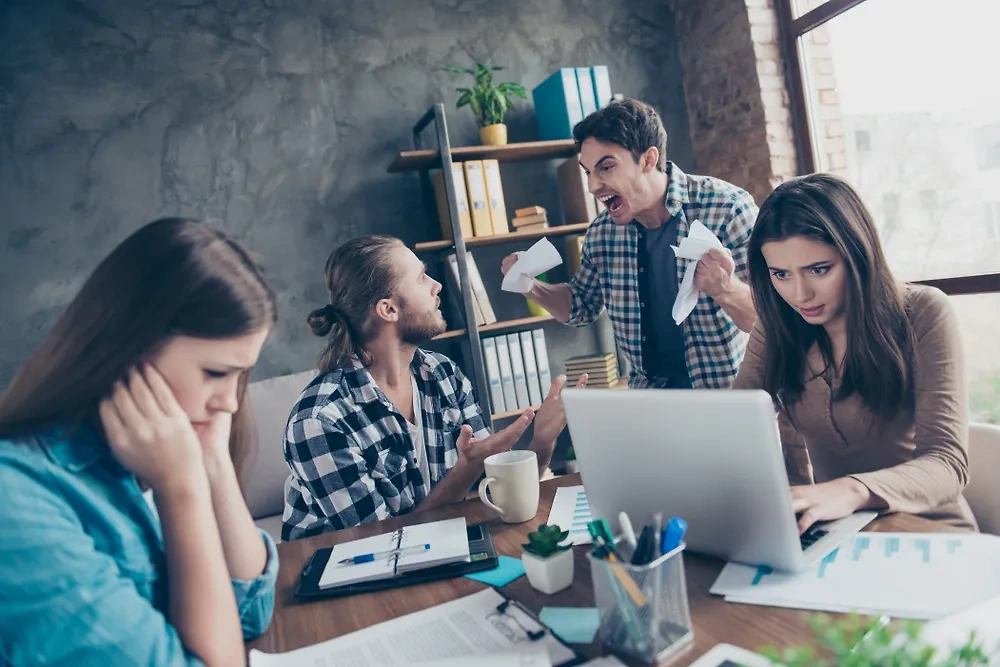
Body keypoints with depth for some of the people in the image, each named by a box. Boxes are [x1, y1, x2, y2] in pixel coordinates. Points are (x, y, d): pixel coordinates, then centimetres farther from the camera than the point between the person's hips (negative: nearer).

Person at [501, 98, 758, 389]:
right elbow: (582, 305, 16)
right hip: (651, 396, 3)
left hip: (735, 396, -3)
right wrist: (532, 287, -4)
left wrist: (726, 289, -34)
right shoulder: (601, 233, -1)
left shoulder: (729, 209, -14)